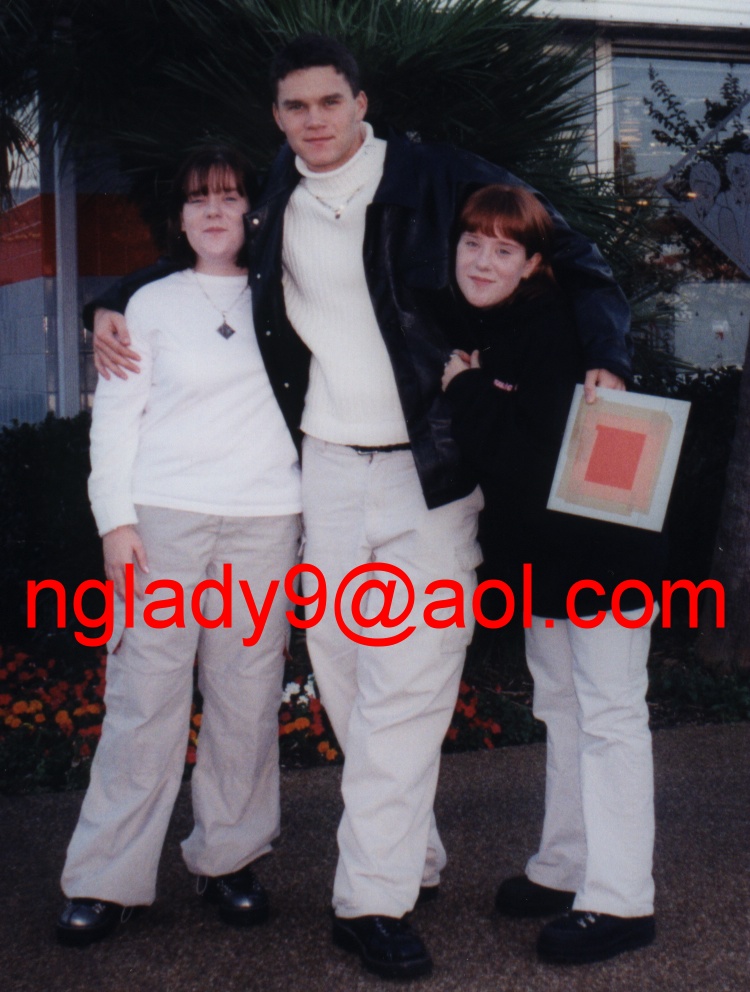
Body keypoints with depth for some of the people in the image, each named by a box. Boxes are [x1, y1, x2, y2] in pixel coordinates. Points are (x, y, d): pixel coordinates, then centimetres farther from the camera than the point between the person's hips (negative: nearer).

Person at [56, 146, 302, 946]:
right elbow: (115, 414, 6)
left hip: (265, 519, 2)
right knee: (144, 699, -4)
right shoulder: (153, 304, 9)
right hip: (164, 515, -1)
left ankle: (229, 859, 15)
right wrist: (116, 518, -4)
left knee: (248, 699, 1)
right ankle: (107, 879, 4)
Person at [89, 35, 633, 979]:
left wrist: (604, 358, -13)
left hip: (429, 472, -4)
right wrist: (114, 303, 11)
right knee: (346, 678, 7)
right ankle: (415, 858, 24)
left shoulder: (438, 181, -3)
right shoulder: (269, 206, 8)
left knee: (407, 685, -7)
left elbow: (568, 255, 1)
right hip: (327, 471, 4)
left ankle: (375, 900, 1)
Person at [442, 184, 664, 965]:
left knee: (609, 713, -4)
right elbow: (485, 452, 10)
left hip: (603, 549, -9)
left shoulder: (555, 330, -21)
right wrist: (468, 395, -8)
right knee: (560, 706, 17)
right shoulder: (475, 327, 4)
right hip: (541, 551, 9)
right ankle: (564, 870, 30)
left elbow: (531, 455, -29)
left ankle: (619, 901, 4)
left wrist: (468, 392, -19)